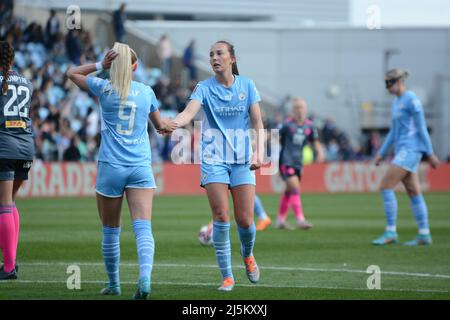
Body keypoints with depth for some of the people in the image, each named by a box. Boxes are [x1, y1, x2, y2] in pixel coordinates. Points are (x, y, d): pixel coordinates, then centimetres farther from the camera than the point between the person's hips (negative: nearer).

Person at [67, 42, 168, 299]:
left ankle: (114, 284, 24)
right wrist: (166, 126, 43)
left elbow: (72, 73, 16)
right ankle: (145, 276, -30)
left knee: (111, 230, 13)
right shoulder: (146, 91, 5)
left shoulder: (104, 88, -1)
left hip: (111, 167, -1)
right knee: (143, 228, -9)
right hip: (141, 168, 1)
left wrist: (100, 65, 8)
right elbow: (160, 125, 21)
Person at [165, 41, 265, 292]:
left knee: (245, 220, -3)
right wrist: (174, 123, -42)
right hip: (214, 160, -1)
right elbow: (190, 112, -20)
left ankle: (248, 256, 30)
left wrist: (260, 152, -11)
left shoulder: (247, 85, 3)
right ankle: (227, 276, -1)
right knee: (221, 217, -11)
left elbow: (258, 124, 4)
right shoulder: (204, 88, -2)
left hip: (242, 160, 1)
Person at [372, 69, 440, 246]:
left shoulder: (411, 100, -11)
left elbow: (421, 128, -13)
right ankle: (424, 235, 9)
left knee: (385, 187, -13)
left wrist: (430, 153, -13)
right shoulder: (396, 101, 17)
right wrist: (381, 153, 19)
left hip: (410, 149, -9)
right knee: (414, 193, 8)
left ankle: (390, 232, -11)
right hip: (402, 151, 9)